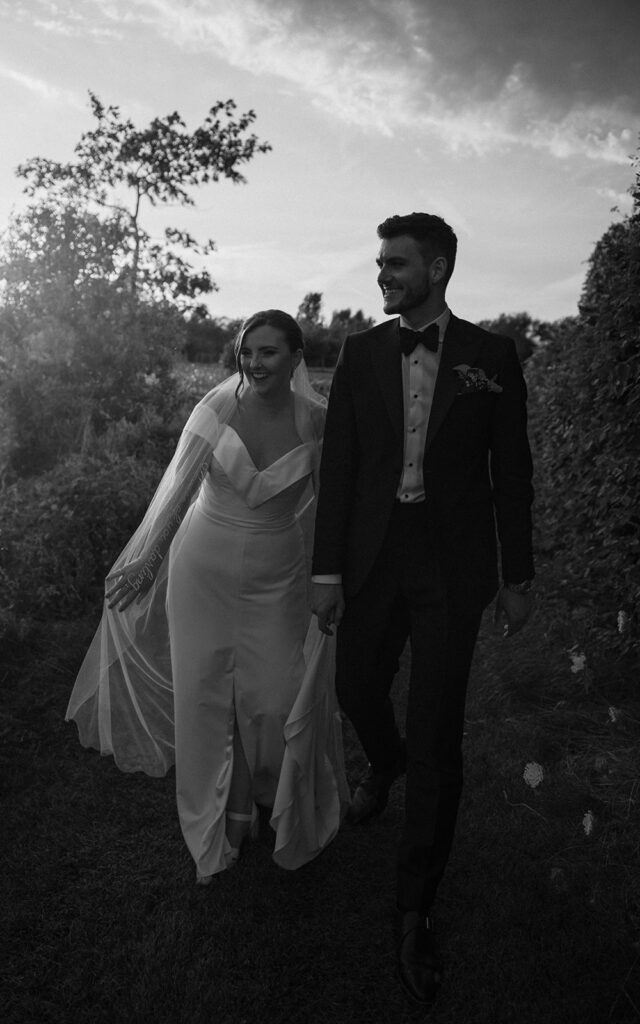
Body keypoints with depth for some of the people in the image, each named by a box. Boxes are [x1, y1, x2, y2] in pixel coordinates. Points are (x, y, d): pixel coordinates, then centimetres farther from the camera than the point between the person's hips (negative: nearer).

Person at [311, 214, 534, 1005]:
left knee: (437, 738, 1)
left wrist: (517, 576, 2)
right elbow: (338, 464, 1)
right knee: (357, 689, 17)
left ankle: (415, 908, 20)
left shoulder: (491, 357, -2)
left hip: (452, 564, -2)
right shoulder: (360, 353, 2)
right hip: (373, 555, 3)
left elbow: (511, 472, 1)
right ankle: (386, 762, 55)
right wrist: (327, 569, -2)